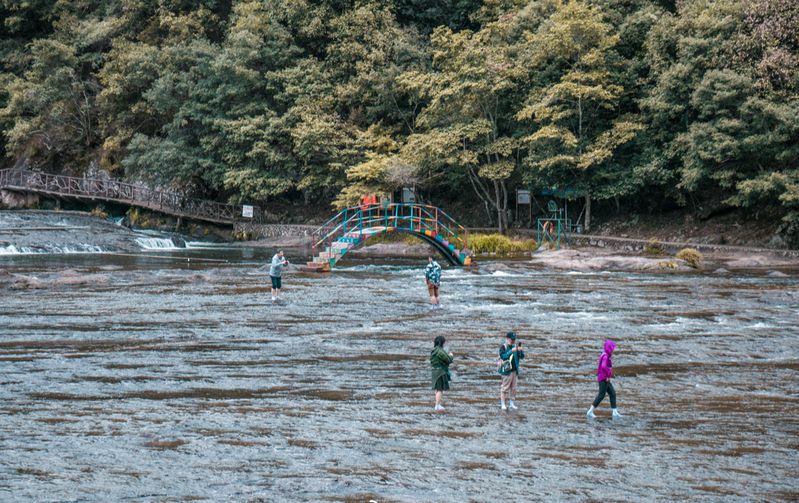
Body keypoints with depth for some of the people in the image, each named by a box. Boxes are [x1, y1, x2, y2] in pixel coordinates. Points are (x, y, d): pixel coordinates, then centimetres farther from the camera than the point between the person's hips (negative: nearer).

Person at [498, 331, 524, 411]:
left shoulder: (514, 346, 10)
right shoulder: (503, 347, -7)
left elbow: (522, 356, 7)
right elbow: (503, 356, -22)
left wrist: (520, 350, -13)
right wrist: (511, 351, -30)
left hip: (515, 370, 6)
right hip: (507, 371, -6)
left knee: (513, 388, 9)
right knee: (505, 387, -3)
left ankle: (511, 404, 16)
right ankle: (502, 404, 4)